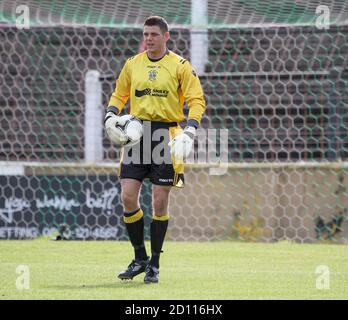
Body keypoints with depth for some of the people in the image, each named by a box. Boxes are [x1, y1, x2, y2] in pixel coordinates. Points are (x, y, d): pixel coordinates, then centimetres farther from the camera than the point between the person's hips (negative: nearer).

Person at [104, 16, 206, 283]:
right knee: (128, 196, -6)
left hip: (166, 135, -3)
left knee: (160, 202, -1)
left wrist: (189, 133, -15)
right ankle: (140, 258, 9)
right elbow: (119, 95, 20)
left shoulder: (180, 66, -1)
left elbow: (197, 100, -2)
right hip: (136, 133, 3)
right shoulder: (132, 64, 10)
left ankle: (154, 264, 10)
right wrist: (111, 115, -1)